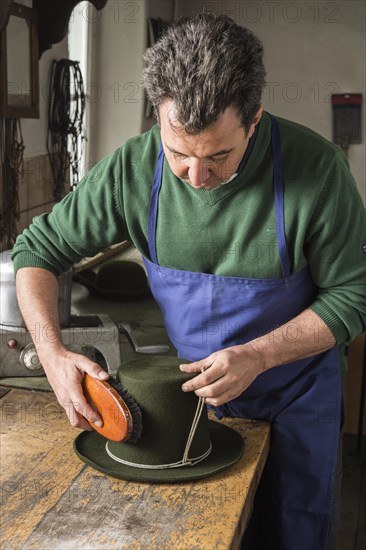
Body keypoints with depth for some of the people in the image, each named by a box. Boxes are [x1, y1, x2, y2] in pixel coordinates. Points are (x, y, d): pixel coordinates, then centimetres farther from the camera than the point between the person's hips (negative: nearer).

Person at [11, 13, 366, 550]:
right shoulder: (134, 168, -19)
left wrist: (257, 356, -27)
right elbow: (37, 249, -9)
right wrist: (52, 353, -22)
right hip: (191, 386, 2)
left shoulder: (316, 167, -25)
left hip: (295, 394, -1)